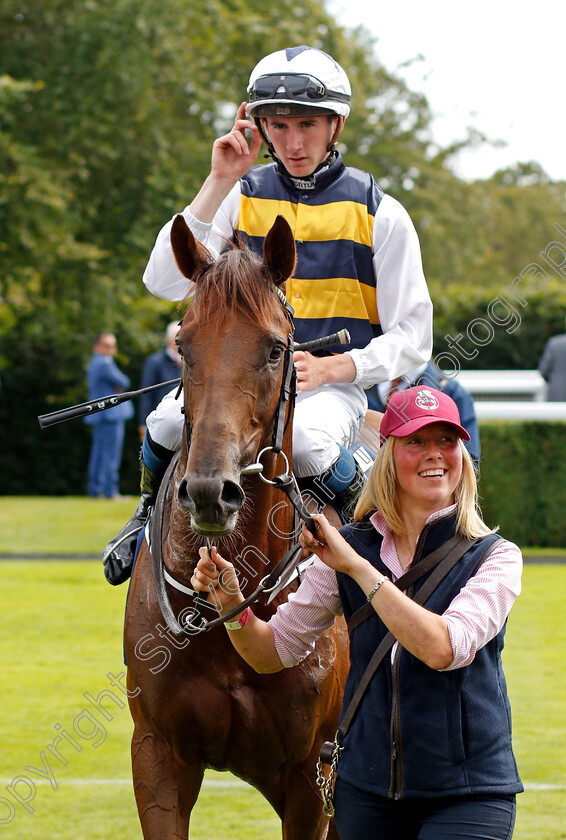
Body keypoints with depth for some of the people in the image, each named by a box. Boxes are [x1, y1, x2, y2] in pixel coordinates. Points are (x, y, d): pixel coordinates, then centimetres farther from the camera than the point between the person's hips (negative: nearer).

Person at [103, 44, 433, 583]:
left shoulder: (379, 214, 1)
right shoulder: (242, 197, 7)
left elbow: (411, 338, 2)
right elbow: (165, 283, -6)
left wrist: (330, 368, -14)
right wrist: (219, 184, -11)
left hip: (335, 386, -2)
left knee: (303, 439, -37)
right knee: (171, 421, -29)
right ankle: (151, 512, 4)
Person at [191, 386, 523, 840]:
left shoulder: (495, 557, -6)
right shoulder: (349, 546, 3)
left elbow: (442, 649, -22)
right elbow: (274, 651, 8)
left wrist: (357, 566, -20)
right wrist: (232, 606, -13)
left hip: (469, 793, -3)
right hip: (365, 791, 3)